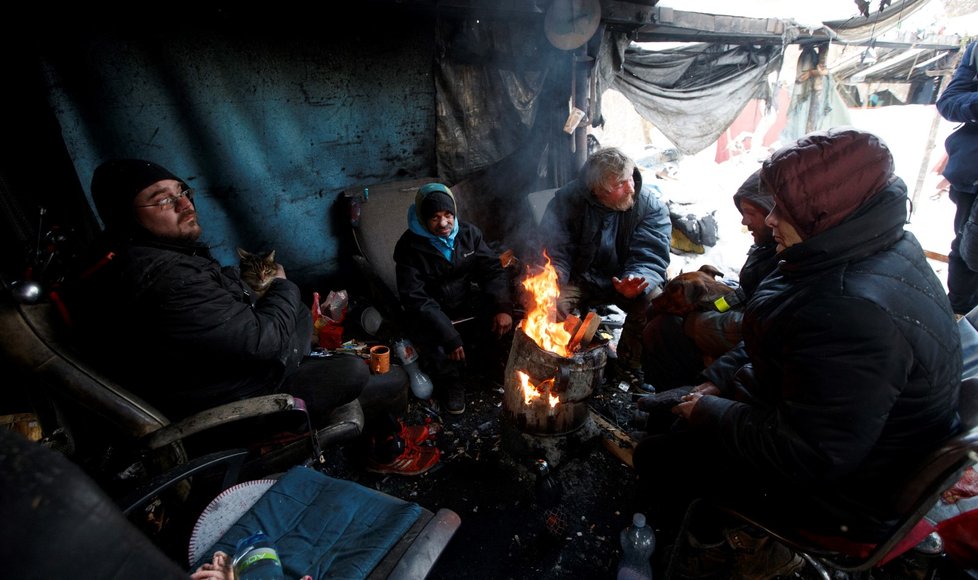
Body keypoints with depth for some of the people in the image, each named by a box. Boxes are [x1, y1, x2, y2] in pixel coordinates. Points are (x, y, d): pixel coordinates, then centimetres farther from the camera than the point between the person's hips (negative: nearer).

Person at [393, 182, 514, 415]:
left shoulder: (469, 233, -5)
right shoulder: (409, 246, -16)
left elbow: (493, 269, -4)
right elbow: (415, 298, -23)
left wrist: (503, 307, -23)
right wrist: (448, 335, -32)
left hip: (468, 303, 4)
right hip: (432, 310, -3)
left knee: (499, 321, -22)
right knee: (428, 334, -33)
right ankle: (450, 382, -6)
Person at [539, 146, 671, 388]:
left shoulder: (650, 205, -14)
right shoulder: (566, 200, -15)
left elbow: (650, 258, -18)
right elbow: (553, 252, -13)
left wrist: (637, 280, -41)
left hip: (624, 278, 1)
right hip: (580, 278, 0)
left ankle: (630, 362, 0)